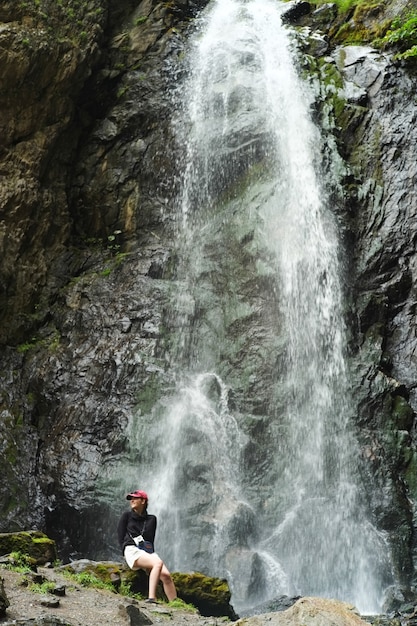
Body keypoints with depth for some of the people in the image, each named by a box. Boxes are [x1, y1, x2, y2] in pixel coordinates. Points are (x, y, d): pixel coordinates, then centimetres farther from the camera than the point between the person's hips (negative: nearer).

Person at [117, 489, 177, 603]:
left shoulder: (151, 519, 21)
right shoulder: (127, 516, 16)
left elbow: (149, 537, 13)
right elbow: (121, 536, 8)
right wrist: (126, 551, -3)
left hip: (148, 551, 4)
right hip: (132, 550, -3)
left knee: (165, 574, -22)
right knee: (158, 563, -33)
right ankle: (151, 597, -43)